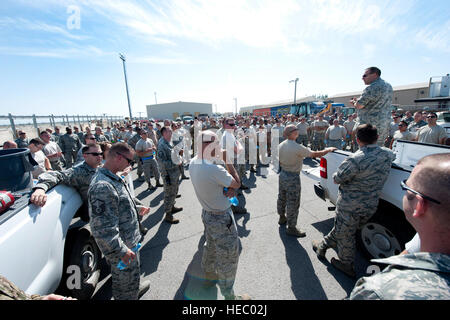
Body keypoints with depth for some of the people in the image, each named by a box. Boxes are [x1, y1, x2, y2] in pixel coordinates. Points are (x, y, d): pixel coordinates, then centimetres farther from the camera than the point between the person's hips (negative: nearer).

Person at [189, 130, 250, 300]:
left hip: (207, 214, 9)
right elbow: (237, 183, -17)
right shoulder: (214, 169, -33)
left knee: (211, 246, 31)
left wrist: (230, 187, -12)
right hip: (221, 219, -8)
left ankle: (209, 275, 56)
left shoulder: (193, 163, -6)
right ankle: (228, 295, 36)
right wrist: (227, 160, -12)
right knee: (228, 257, 13)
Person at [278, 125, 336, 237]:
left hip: (282, 174, 8)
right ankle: (291, 228, 19)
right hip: (292, 177, -8)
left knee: (282, 198, 22)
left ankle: (282, 218, 43)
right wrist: (329, 150, -1)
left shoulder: (281, 145, 0)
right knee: (293, 203, 5)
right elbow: (315, 154, -16)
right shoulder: (297, 148, -23)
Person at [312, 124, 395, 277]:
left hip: (350, 206, -6)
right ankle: (323, 246, 42)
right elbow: (393, 155, 23)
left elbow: (337, 178, -20)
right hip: (371, 205, 7)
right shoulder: (387, 154, -3)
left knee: (345, 235, 15)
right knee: (341, 228, 23)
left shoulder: (356, 159, -28)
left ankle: (347, 265, 36)